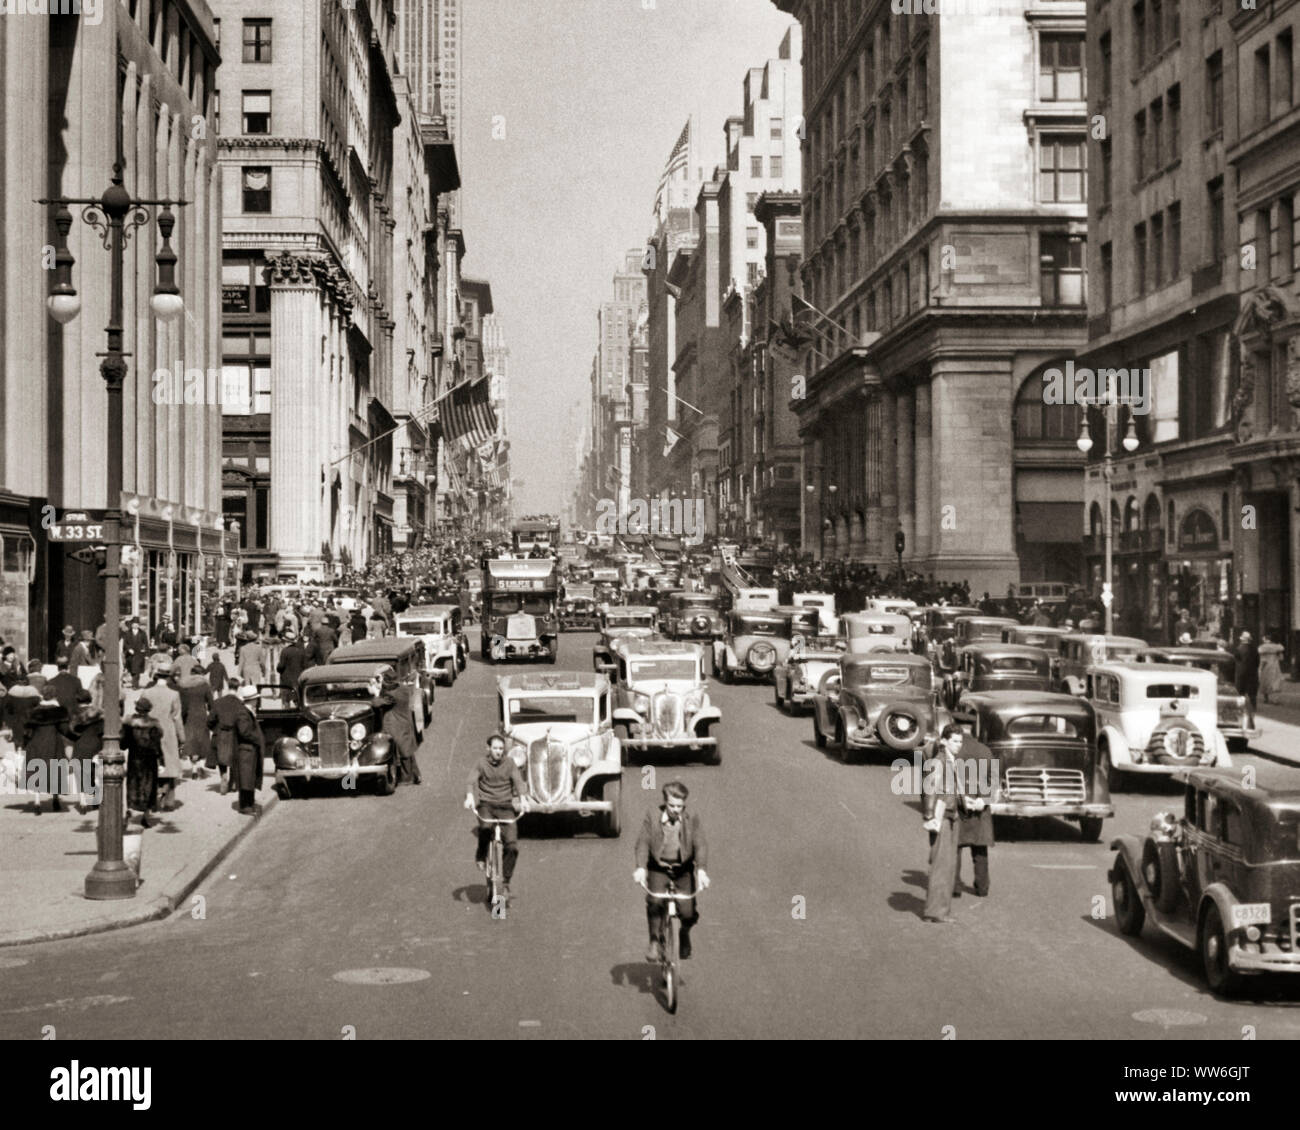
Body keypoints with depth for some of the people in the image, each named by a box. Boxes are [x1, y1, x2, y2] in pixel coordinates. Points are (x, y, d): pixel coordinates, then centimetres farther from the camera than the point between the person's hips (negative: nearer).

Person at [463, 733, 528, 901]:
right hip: (486, 804, -1)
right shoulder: (481, 763, 2)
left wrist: (523, 799, -27)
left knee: (512, 847, -13)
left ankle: (505, 882, 4)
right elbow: (472, 781, -12)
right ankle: (481, 855, -6)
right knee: (486, 827, -36)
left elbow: (518, 781, -8)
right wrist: (470, 797, -33)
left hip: (505, 806, 1)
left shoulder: (509, 764, 6)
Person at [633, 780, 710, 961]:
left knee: (688, 912, -13)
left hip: (683, 871, 1)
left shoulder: (692, 820, -3)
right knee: (655, 902, -26)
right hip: (658, 869, -1)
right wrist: (641, 868, -28)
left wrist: (701, 870, -29)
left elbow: (701, 845, -13)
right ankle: (655, 943, -7)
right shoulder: (652, 817, -5)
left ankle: (685, 933, 22)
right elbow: (643, 842, -12)